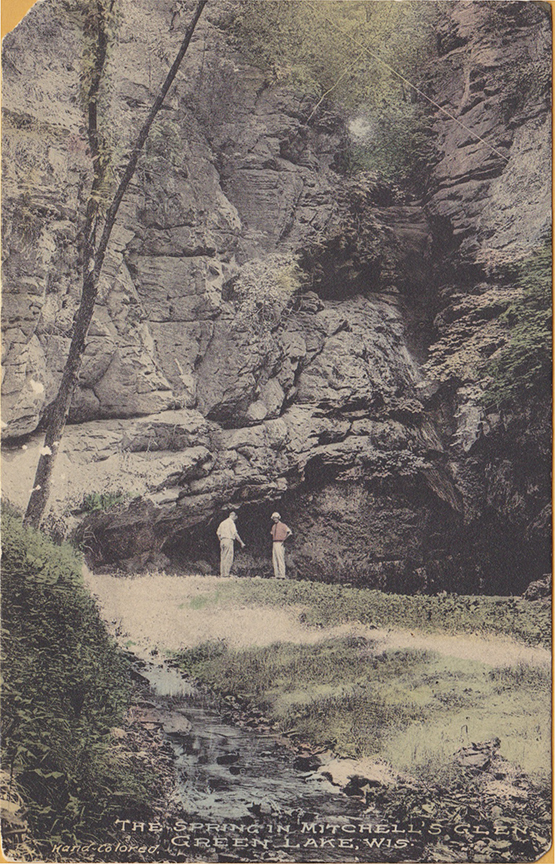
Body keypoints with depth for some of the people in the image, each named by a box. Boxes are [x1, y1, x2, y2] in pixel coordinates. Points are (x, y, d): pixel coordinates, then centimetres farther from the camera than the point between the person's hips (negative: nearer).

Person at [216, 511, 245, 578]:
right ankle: (226, 574, -15)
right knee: (228, 558, -9)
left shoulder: (222, 522, 20)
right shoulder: (231, 522, -4)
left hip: (222, 541, 8)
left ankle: (222, 574, 6)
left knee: (223, 558, 8)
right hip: (229, 540, -8)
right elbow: (235, 533, -11)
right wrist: (241, 542, -9)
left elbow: (218, 533, 18)